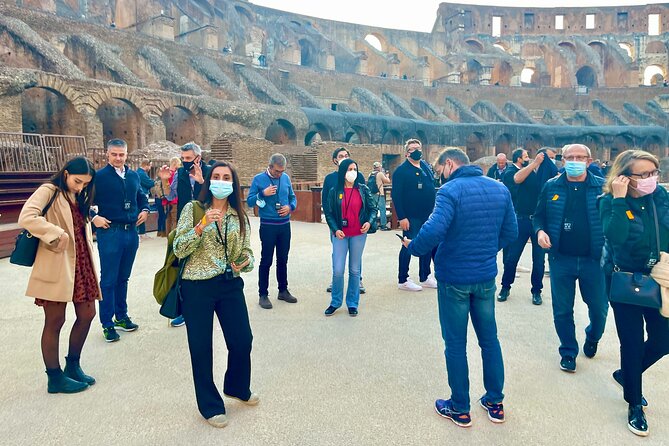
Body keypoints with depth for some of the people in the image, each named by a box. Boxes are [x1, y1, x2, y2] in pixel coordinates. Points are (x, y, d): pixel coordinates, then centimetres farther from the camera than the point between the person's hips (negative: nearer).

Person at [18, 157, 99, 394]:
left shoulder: (79, 198, 18)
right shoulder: (48, 191, -5)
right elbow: (26, 218, -22)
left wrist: (90, 264, 11)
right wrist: (57, 235, -20)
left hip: (81, 263, 8)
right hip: (57, 265, -7)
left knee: (87, 314, 10)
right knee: (55, 321, 3)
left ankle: (72, 365, 28)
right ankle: (55, 378, 15)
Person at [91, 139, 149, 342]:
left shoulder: (133, 175, 10)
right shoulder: (99, 176, -7)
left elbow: (141, 196, 25)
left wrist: (144, 210, 9)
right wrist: (94, 217, -16)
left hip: (131, 231, 5)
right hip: (110, 232, -5)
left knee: (123, 277, 16)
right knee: (108, 280, 2)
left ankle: (121, 316, 29)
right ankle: (107, 324, 12)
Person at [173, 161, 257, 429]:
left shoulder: (239, 214, 6)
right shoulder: (193, 209, -4)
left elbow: (246, 251, 10)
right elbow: (179, 250, -11)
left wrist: (246, 262, -13)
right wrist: (202, 225, -24)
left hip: (231, 285, 3)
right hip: (197, 286, -3)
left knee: (242, 340, 8)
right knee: (201, 347, 5)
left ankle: (237, 388, 39)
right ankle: (210, 406, 27)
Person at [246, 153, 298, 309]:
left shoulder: (286, 178, 5)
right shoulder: (258, 179, -6)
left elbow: (293, 197, 13)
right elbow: (250, 201, -6)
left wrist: (290, 206, -7)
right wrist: (263, 193, -21)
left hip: (285, 225, 4)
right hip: (268, 226, -4)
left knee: (283, 260, 14)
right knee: (266, 261, 2)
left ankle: (283, 290, 27)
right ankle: (263, 295, 11)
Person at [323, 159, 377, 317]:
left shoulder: (363, 189, 2)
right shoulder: (334, 191, 0)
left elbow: (373, 208, 6)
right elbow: (329, 213, 3)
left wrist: (369, 222, -12)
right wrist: (335, 229, -10)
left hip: (358, 235, 1)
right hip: (340, 235, -1)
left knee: (355, 270, 9)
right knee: (338, 270, -4)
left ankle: (352, 303, 22)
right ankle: (335, 302, 16)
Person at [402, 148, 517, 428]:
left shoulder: (451, 190, -17)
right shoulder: (500, 189, 3)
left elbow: (433, 230, -30)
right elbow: (510, 232, 8)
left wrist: (412, 247, -13)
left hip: (454, 278, -5)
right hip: (486, 277, 6)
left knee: (455, 344, 8)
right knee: (489, 339, 18)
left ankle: (460, 409, 22)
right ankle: (495, 403, 31)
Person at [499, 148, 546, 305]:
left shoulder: (532, 171, 13)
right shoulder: (510, 171, -1)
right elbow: (517, 179, -23)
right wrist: (535, 163, -30)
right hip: (521, 220, -4)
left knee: (539, 258, 8)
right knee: (512, 256, 3)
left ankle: (536, 291, 21)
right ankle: (505, 287, 20)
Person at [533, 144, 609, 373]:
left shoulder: (602, 186, -2)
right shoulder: (551, 187, 1)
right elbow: (539, 215, 8)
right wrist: (540, 231, -11)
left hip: (593, 259, 0)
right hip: (561, 259, 1)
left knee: (599, 308, 13)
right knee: (562, 310, 9)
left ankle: (592, 338, 45)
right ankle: (568, 352, 29)